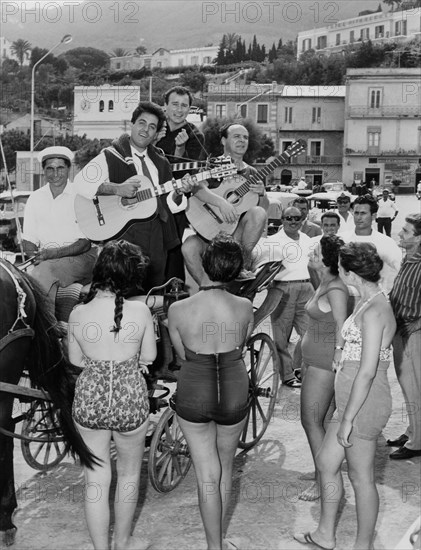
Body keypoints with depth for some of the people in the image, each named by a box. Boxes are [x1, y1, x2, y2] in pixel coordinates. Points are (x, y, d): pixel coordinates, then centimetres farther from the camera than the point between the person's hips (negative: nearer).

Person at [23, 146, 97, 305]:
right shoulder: (35, 198, 12)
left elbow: (85, 243, -5)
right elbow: (28, 241, 12)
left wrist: (54, 253, -19)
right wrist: (37, 255, -11)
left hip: (80, 258, -3)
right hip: (45, 259, 3)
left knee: (45, 270, -32)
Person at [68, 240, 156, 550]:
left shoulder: (78, 314, -9)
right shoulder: (140, 311, -13)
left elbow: (75, 359, 5)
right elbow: (149, 356, 0)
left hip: (89, 401, 1)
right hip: (130, 401, -1)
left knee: (96, 481, 15)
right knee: (129, 474, 23)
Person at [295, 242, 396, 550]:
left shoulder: (374, 311, -22)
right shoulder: (371, 302, 8)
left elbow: (367, 372, -24)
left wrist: (348, 419, -20)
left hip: (364, 404, -10)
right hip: (354, 400, 10)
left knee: (361, 478, 6)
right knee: (326, 462, 20)